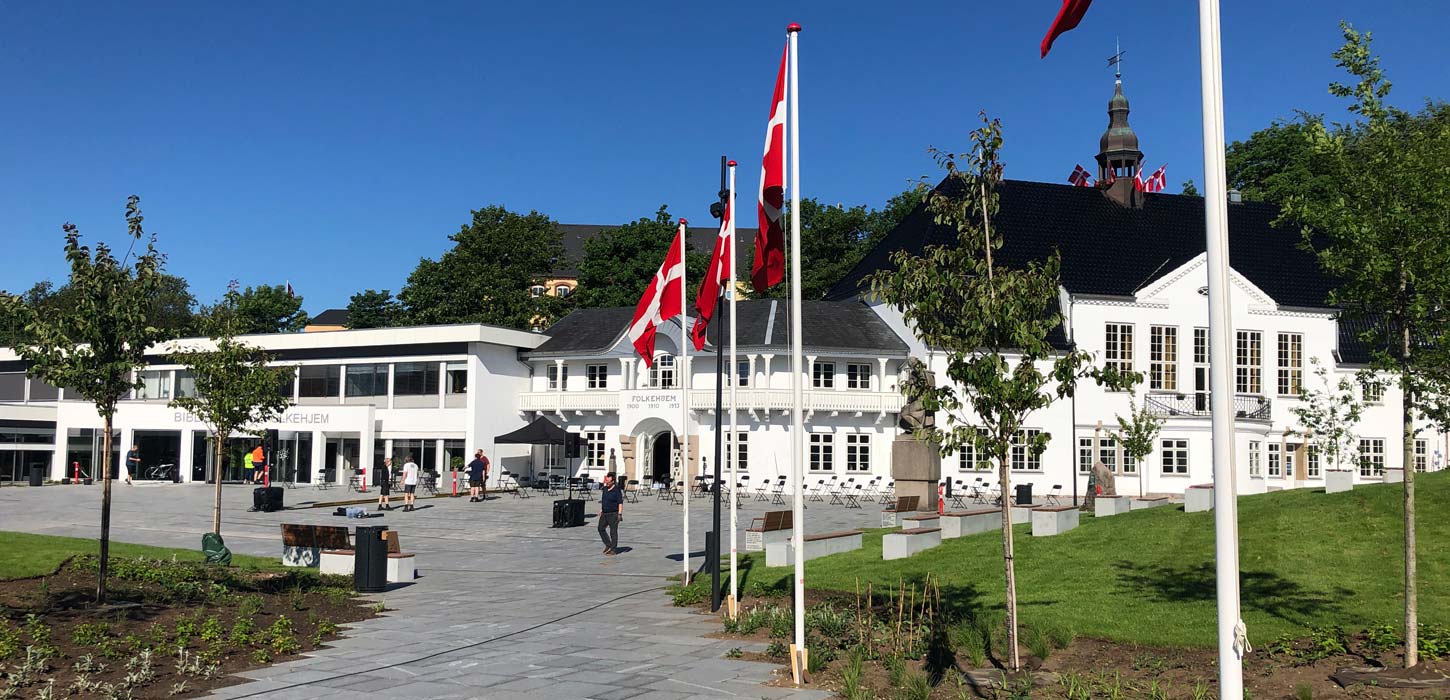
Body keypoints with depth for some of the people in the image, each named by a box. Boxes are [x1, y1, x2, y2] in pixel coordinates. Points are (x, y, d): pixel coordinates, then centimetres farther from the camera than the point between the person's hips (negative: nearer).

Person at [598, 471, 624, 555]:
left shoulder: (617, 490, -15)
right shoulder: (605, 489, 8)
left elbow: (620, 503, -17)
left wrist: (620, 514, -21)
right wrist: (601, 510, 19)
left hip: (613, 514, -8)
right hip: (604, 514, 8)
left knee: (613, 532, -1)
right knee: (601, 528, 11)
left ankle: (613, 549, 7)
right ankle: (608, 545, 23)